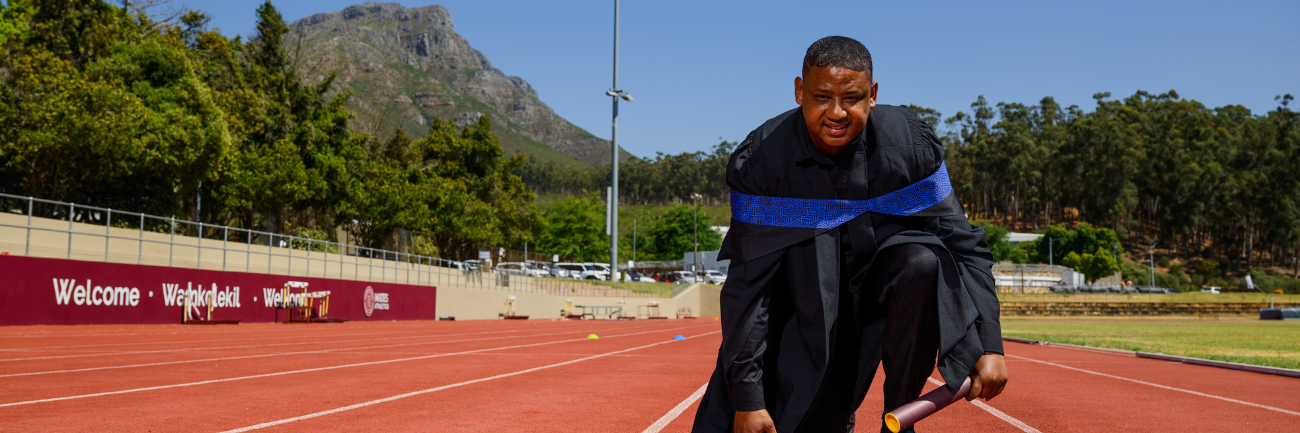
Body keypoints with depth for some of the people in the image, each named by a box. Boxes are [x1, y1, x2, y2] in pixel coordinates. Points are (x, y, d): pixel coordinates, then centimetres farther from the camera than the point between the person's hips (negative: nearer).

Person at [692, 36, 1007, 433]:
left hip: (887, 280, 1)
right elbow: (747, 284, -20)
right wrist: (748, 397, -23)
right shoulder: (760, 159, -21)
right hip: (805, 296, -1)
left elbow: (963, 245, -12)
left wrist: (989, 346, -24)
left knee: (924, 263, -33)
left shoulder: (909, 144, -18)